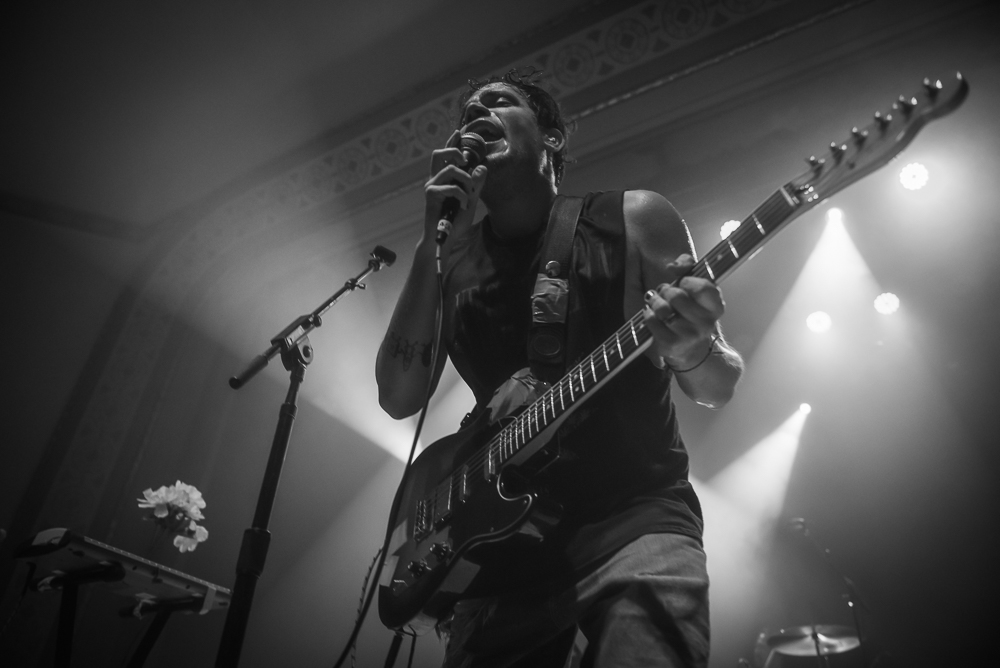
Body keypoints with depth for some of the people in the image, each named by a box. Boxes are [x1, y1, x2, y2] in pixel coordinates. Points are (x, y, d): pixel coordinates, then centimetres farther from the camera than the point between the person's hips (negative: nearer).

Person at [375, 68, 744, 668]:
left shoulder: (634, 219, 1)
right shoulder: (452, 257, 8)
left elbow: (719, 388, 3)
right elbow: (398, 399, -3)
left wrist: (693, 353, -22)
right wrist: (438, 245, -11)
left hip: (637, 513, -2)